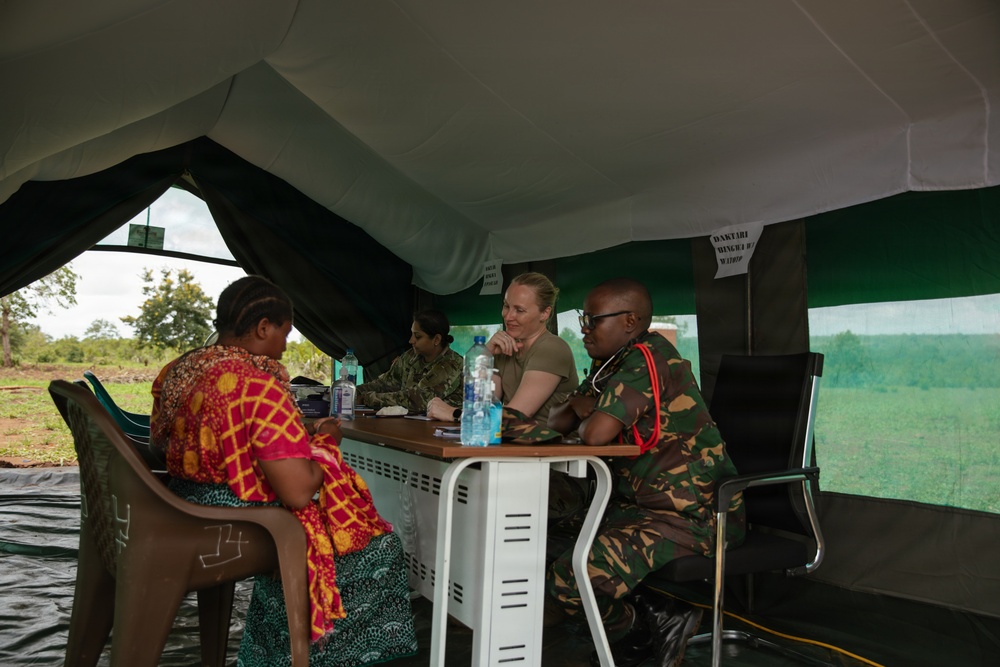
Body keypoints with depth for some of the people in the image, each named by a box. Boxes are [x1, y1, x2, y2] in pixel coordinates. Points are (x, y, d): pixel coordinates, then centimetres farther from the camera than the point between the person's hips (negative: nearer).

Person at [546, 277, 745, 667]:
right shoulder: (613, 362, 10)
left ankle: (642, 634, 8)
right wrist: (579, 407, -9)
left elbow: (595, 434, -29)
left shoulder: (646, 359, -18)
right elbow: (559, 421, 13)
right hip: (645, 503, 10)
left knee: (567, 579, -22)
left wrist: (588, 419, -6)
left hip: (692, 515, -10)